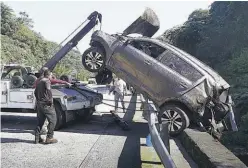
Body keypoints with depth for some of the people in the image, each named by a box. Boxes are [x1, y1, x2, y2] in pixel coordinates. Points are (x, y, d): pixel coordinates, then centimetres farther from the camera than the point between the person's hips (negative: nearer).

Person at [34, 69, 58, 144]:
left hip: (39, 103, 9)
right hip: (45, 104, -9)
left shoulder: (39, 82, 20)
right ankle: (49, 138, -5)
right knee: (53, 119, -2)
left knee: (40, 121, 14)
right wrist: (51, 101, -18)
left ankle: (37, 138, 16)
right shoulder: (47, 81, -9)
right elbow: (48, 90, -24)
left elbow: (35, 92, 26)